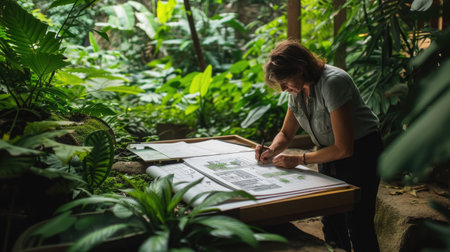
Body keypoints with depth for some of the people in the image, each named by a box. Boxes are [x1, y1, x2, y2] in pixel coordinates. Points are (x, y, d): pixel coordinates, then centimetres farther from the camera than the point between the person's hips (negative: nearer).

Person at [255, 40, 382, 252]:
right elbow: (286, 133, 9)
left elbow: (344, 149, -28)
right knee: (331, 222, 10)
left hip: (360, 153, -7)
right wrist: (272, 151, -11)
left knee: (358, 225, -4)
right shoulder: (298, 88, -4)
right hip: (329, 155, 7)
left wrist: (299, 159, -23)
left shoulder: (332, 83, -29)